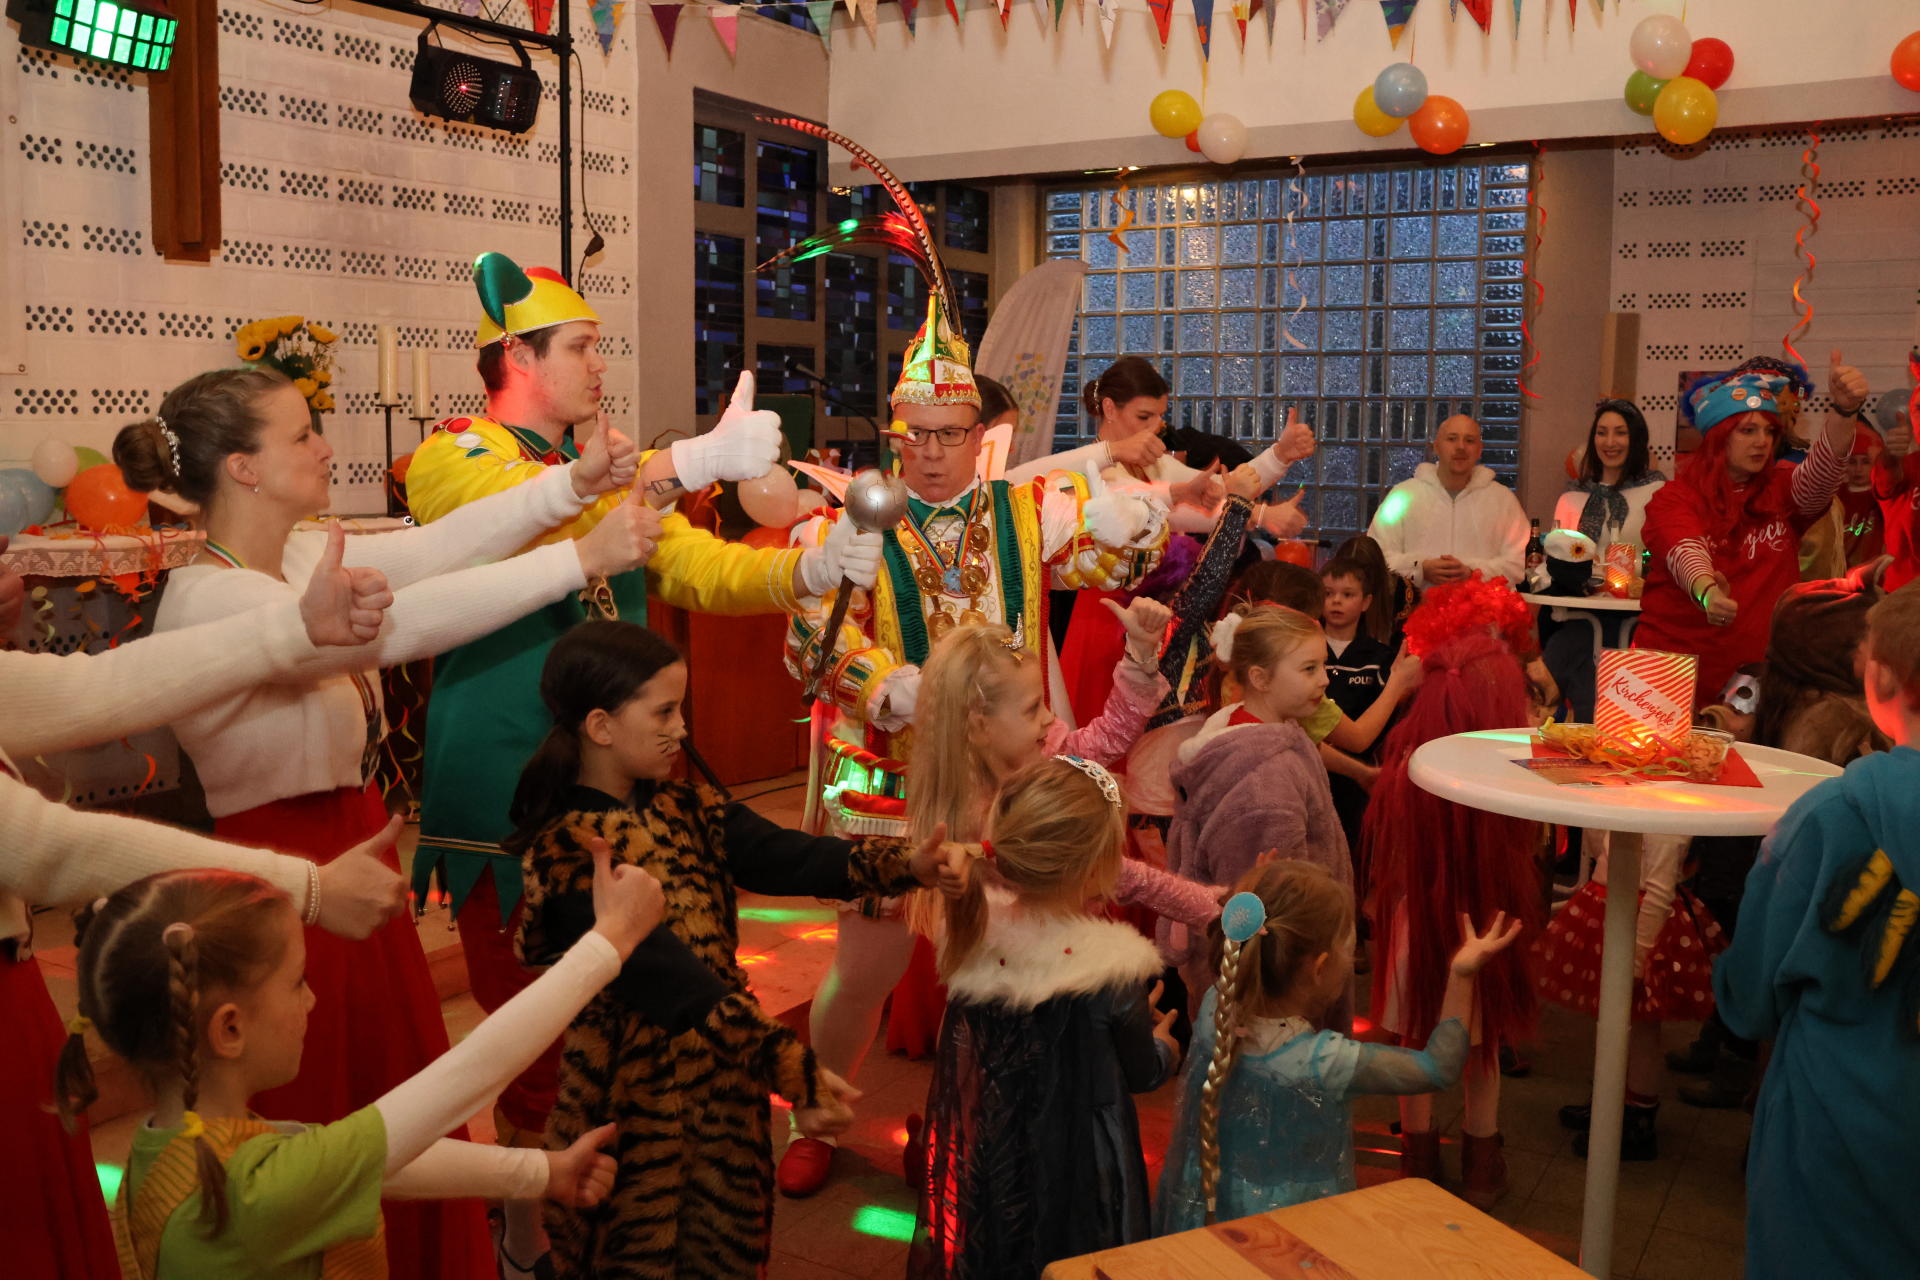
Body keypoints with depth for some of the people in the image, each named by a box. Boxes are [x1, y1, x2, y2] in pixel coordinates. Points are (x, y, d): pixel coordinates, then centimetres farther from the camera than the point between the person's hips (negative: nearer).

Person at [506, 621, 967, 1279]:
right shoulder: (569, 848, -20)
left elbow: (788, 858, -7)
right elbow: (671, 981, -26)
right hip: (636, 1095, -7)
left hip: (727, 1080, 7)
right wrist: (795, 1071, -30)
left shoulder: (682, 807, 3)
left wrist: (904, 863, -23)